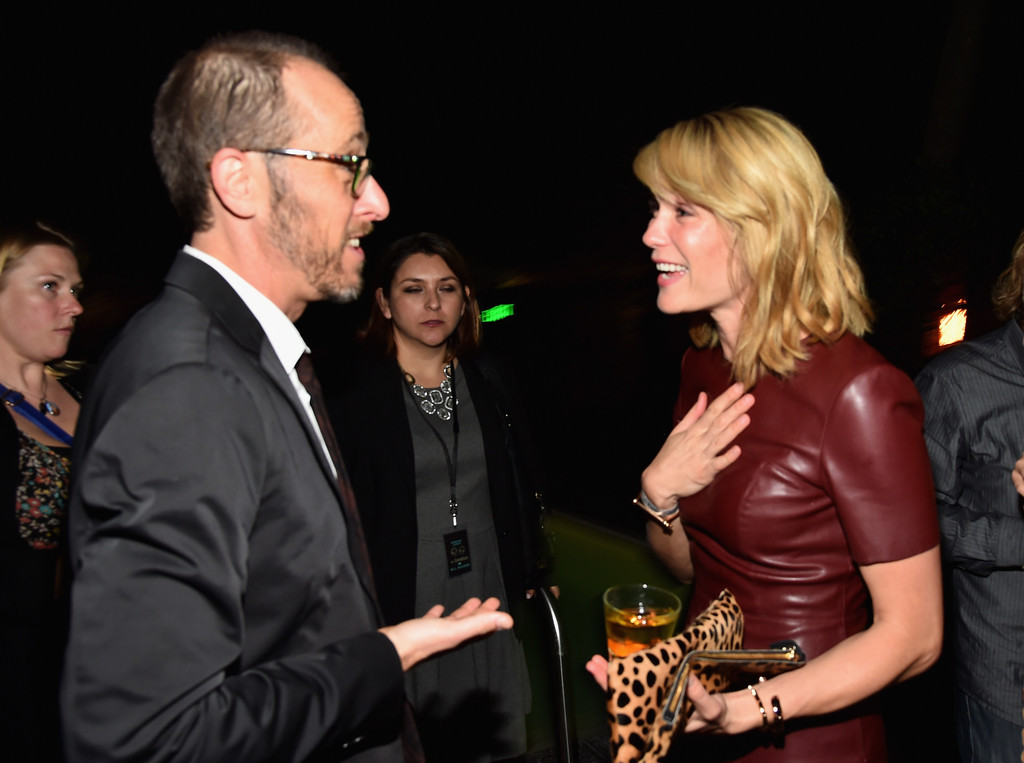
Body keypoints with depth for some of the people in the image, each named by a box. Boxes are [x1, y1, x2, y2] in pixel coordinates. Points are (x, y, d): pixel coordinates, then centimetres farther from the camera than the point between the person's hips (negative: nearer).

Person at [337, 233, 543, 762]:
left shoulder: (489, 382, 3)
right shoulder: (358, 396, -11)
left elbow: (519, 487, 10)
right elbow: (351, 515, -10)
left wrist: (529, 572, 8)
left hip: (489, 593, 4)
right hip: (405, 602, -4)